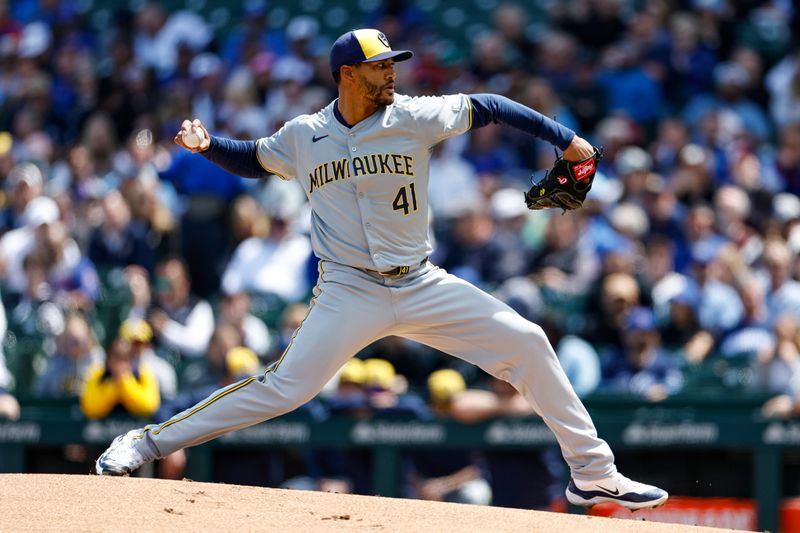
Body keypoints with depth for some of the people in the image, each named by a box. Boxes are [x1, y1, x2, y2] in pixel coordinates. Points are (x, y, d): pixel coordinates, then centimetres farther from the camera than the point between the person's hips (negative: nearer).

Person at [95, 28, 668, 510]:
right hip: (349, 291, -2)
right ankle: (147, 442, -6)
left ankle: (592, 472, 4)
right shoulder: (304, 137, 1)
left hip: (422, 288, 2)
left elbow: (487, 107, 3)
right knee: (285, 387, -16)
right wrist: (206, 144, -1)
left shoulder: (413, 118, -3)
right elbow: (252, 158, 18)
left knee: (527, 342, -7)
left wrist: (564, 138, -3)